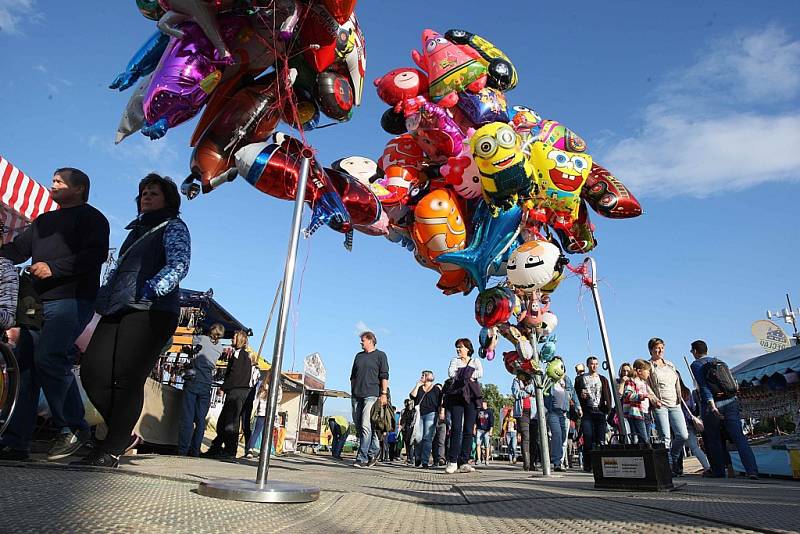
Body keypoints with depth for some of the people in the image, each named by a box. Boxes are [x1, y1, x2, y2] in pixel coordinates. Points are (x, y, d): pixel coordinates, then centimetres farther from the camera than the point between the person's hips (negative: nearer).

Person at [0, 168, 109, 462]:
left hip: (71, 300, -8)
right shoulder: (44, 220, 29)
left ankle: (73, 428, -5)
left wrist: (54, 268, -18)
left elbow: (95, 254, -11)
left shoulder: (90, 217, 4)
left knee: (49, 359, -19)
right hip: (37, 302, 8)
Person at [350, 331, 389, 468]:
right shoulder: (358, 356, 21)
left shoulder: (380, 355, 5)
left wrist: (384, 393, -10)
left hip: (372, 395, -6)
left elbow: (384, 376, -2)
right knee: (358, 425, 7)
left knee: (366, 425, -14)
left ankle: (362, 458, -11)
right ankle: (374, 450, 22)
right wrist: (352, 392, 15)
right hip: (356, 395, 6)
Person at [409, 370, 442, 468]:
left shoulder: (437, 388, 9)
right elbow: (412, 395, 2)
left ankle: (425, 462, -8)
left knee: (427, 438, -9)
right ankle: (417, 460, 10)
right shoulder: (419, 388, 19)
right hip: (419, 415, 3)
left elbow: (441, 402, 5)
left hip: (431, 414, -3)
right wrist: (418, 384, 4)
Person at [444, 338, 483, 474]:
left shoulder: (476, 361, 18)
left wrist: (462, 374, -5)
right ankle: (452, 461, -9)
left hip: (471, 396, 1)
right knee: (456, 428, -10)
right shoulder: (455, 360, 20)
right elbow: (451, 373, 0)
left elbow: (480, 373, -4)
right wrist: (468, 375, -2)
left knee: (469, 430, -4)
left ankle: (464, 462, -3)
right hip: (457, 395, 0)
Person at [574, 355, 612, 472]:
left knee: (601, 440, -4)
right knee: (588, 439, -6)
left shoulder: (603, 379, 18)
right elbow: (575, 394, 9)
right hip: (587, 411, -2)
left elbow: (608, 395, 14)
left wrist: (608, 408, 0)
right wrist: (581, 395, -11)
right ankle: (588, 465, 1)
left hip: (600, 411, 2)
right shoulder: (580, 378, 11)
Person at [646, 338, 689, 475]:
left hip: (675, 405, 5)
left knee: (683, 436, -1)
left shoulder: (670, 364, 18)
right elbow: (646, 386, -5)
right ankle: (668, 466, 1)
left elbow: (677, 382, 22)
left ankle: (673, 459, 23)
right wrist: (654, 400, -14)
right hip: (660, 406, -5)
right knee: (665, 438, -8)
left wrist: (679, 397, 12)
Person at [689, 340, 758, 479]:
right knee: (739, 436, -1)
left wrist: (712, 405, -18)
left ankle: (719, 472, 16)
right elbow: (732, 383, 16)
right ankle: (752, 470, -12)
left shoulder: (696, 365, -2)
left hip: (712, 404, -4)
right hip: (731, 402, 5)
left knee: (713, 440, 9)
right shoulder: (720, 361, 16)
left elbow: (704, 386, -13)